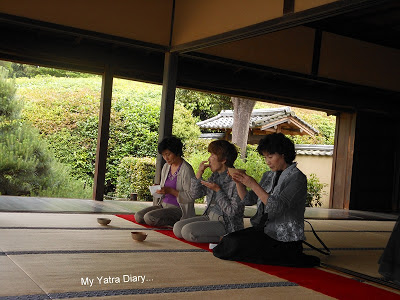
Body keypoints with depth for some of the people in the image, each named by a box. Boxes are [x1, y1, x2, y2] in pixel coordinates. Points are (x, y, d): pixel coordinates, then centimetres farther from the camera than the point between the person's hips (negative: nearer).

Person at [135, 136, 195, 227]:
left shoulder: (186, 170, -14)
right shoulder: (166, 167, 12)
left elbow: (191, 197, -17)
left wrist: (170, 191, -23)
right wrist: (157, 188, 1)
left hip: (178, 209, -9)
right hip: (164, 204, 9)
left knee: (149, 217, -26)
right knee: (138, 216, -8)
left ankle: (176, 223, -7)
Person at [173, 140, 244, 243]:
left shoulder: (235, 180, -17)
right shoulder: (215, 176, 8)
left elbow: (232, 212, -19)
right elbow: (195, 194, 13)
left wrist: (217, 190, -18)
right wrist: (199, 173, 0)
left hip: (227, 224, -9)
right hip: (209, 217, 9)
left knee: (188, 231, -22)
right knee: (177, 227, -2)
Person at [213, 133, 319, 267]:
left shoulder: (297, 178, -11)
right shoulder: (268, 176, 13)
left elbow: (277, 207, -23)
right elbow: (248, 200, 14)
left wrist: (253, 185, -23)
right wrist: (239, 182, -2)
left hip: (284, 238, -8)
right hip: (263, 229, 8)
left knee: (235, 245, -22)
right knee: (229, 240, -11)